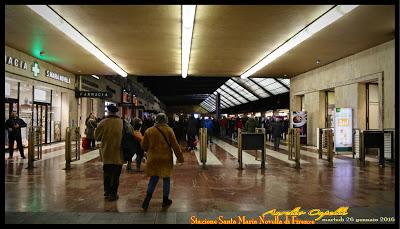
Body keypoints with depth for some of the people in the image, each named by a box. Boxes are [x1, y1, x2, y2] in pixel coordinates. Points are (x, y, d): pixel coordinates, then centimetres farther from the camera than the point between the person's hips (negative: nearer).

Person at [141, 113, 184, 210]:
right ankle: (165, 200, 19)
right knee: (166, 178, 11)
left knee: (153, 178, 12)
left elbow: (144, 146, 5)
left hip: (153, 158, 2)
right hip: (166, 158, -2)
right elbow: (175, 146, -8)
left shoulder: (149, 131, -2)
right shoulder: (169, 130, -8)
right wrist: (180, 158, 0)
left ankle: (147, 199, 0)